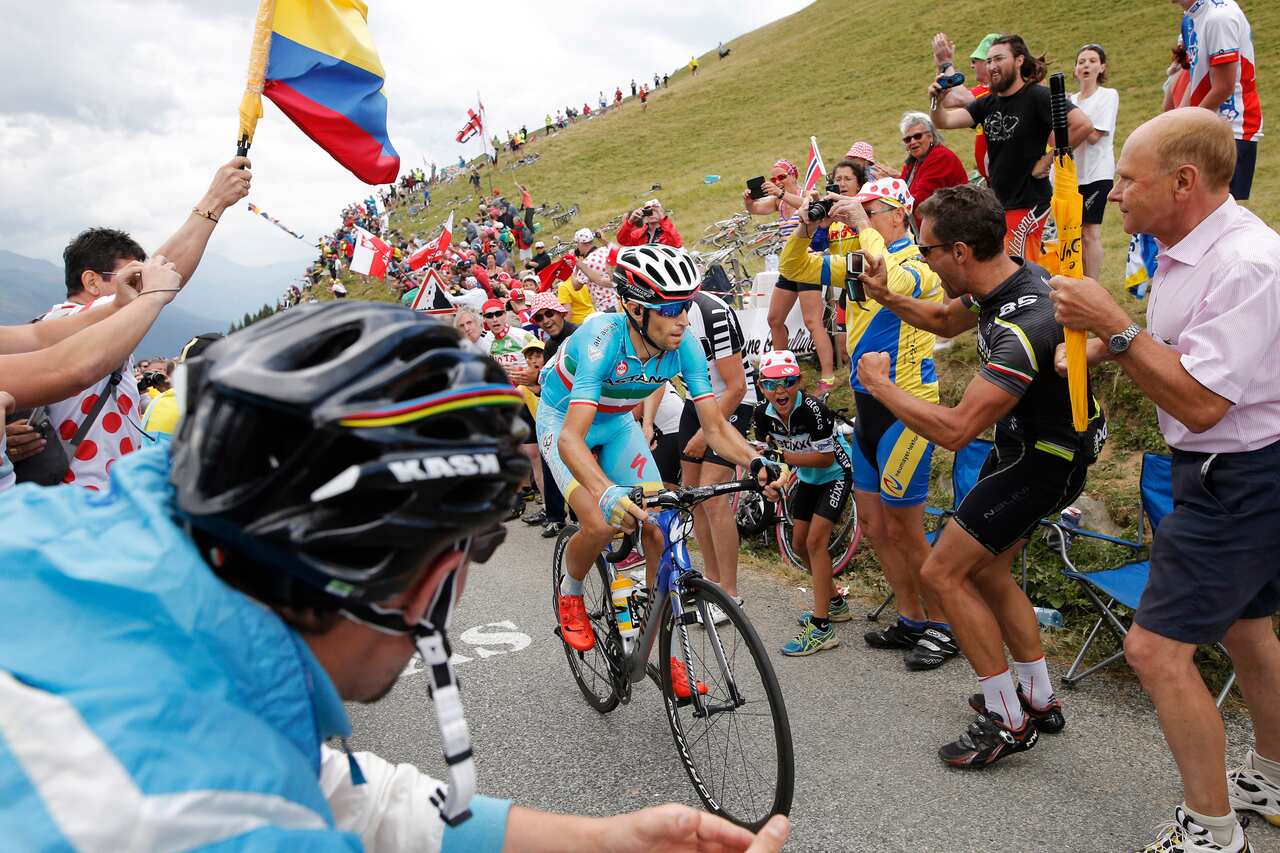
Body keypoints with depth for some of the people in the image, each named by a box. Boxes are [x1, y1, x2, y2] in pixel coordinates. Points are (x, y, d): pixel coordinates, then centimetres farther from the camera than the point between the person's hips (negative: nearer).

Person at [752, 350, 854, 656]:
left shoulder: (813, 409, -32)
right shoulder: (762, 414, -14)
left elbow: (826, 458, -29)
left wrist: (785, 456, -33)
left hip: (835, 475, -7)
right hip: (807, 478, 7)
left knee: (815, 540, -18)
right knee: (800, 544, 11)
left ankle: (822, 628, -13)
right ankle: (835, 603, 33)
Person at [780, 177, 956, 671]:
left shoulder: (921, 261, -12)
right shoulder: (860, 261, 10)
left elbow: (893, 283, -36)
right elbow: (794, 268, 9)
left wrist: (864, 227, -24)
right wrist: (808, 228, -9)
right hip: (867, 406, 8)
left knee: (903, 529, -1)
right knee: (872, 523, 13)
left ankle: (941, 628, 16)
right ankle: (911, 620, 27)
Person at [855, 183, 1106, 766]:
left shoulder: (1023, 327, -34)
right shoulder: (1008, 276, -4)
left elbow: (955, 430, -36)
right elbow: (947, 321, 17)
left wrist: (879, 384, -23)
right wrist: (886, 297, 1)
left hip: (1044, 460, -10)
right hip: (1024, 440, 10)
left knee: (943, 573, -6)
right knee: (985, 570, 17)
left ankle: (1008, 721, 6)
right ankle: (1040, 701, 30)